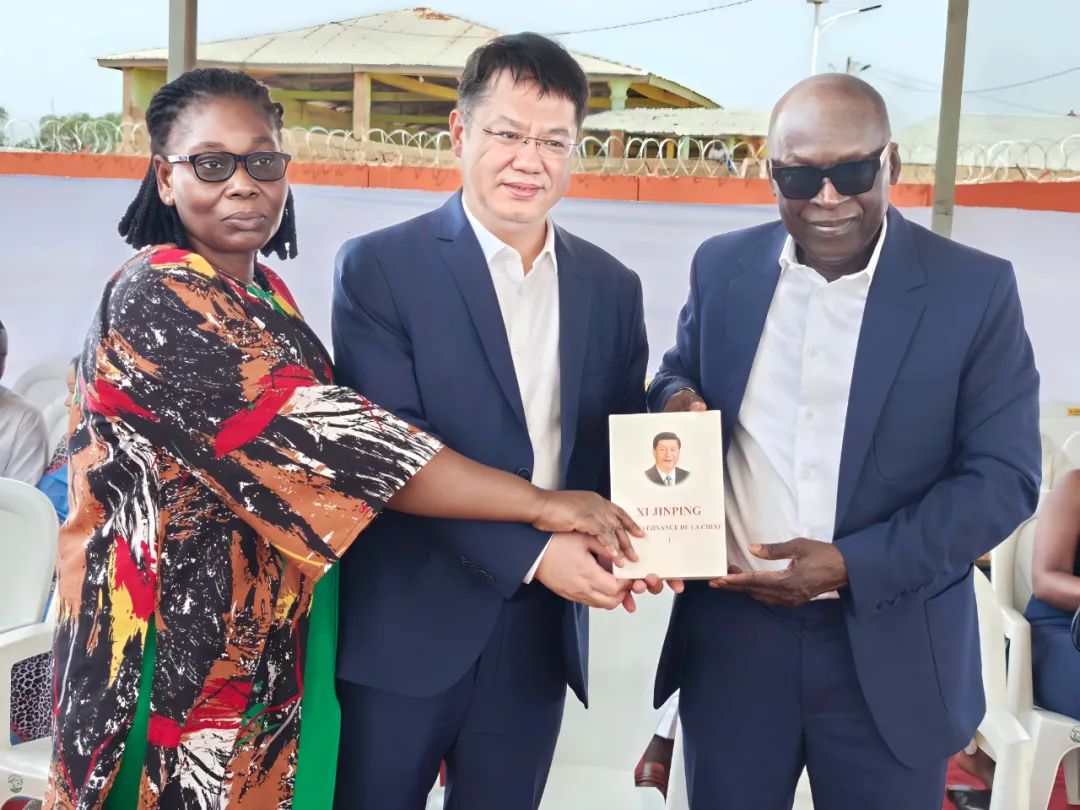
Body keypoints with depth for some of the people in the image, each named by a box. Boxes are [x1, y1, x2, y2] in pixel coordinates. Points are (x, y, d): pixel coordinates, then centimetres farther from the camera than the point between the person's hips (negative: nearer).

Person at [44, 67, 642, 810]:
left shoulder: (265, 295, 7)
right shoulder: (157, 300, -20)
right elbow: (318, 436, -28)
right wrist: (542, 505, -29)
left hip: (261, 641, 8)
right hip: (178, 652, -8)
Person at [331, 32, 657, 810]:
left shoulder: (611, 287, 6)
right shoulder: (379, 267, -7)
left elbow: (622, 443, 9)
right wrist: (529, 551, -21)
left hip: (540, 633, 4)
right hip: (406, 630, -3)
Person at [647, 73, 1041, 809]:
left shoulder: (975, 288, -7)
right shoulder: (722, 267, 2)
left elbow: (1004, 476, -8)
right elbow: (680, 380, 15)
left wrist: (853, 565, -17)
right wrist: (675, 401, -10)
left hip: (889, 653, -2)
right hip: (732, 634, 3)